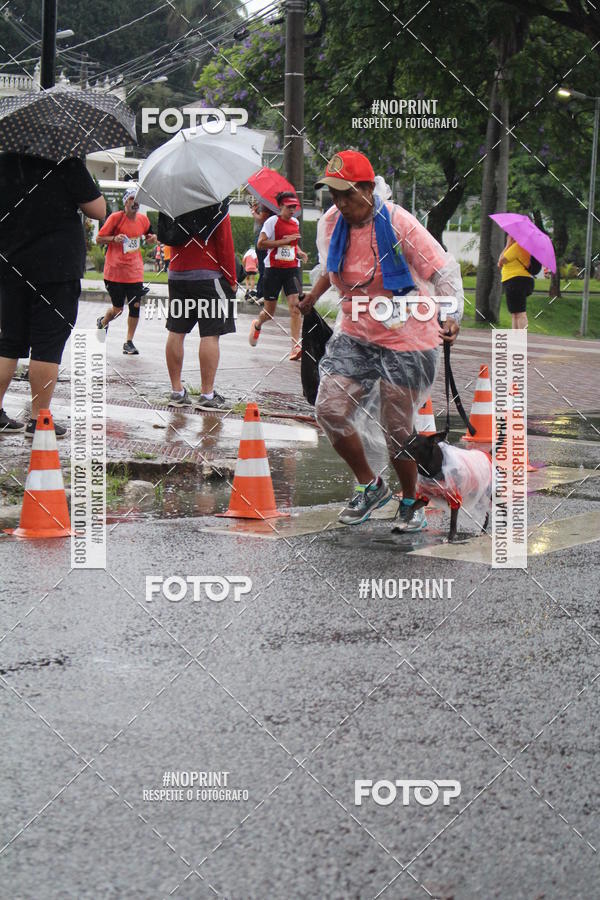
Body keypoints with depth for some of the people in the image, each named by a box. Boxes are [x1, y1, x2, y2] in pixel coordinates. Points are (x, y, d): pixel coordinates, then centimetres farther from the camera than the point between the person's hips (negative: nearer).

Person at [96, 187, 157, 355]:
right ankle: (103, 323, 36)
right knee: (117, 309, 2)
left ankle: (129, 342, 6)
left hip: (135, 271, 4)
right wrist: (114, 238, -21)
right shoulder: (116, 218, -8)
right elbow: (99, 239, -4)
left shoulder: (143, 219, 6)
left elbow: (150, 233, 26)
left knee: (135, 305, -5)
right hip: (114, 271, -4)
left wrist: (152, 237, 3)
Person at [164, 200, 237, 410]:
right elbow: (225, 242, -10)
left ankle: (176, 391, 11)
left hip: (176, 274, 6)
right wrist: (231, 279, -4)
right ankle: (207, 395, -5)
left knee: (176, 332, 8)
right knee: (210, 334, -3)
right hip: (209, 275, -6)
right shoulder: (217, 203, -9)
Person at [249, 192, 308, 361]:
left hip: (292, 268, 4)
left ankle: (295, 347, -17)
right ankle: (257, 325, 43)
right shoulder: (272, 221, -7)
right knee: (269, 311, 6)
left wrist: (299, 252, 10)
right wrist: (284, 241, -20)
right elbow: (260, 244, -17)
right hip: (273, 269, -4)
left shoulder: (295, 222, 12)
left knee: (295, 305, -15)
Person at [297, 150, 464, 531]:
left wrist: (451, 318, -31)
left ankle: (411, 502, 26)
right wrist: (312, 298, 15)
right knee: (331, 410, -10)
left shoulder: (398, 223, -17)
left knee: (398, 429, 0)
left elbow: (445, 271, -18)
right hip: (354, 335, 5)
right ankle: (371, 486, 13)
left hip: (407, 340, -5)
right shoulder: (330, 224, -1)